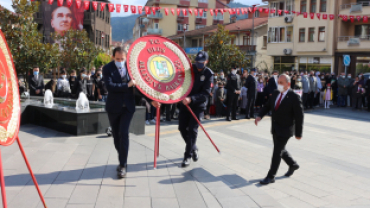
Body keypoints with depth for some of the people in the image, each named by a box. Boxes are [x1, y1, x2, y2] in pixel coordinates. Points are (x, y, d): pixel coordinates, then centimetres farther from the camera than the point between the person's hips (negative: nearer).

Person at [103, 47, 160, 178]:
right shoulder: (107, 69, -7)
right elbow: (109, 86, -21)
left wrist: (151, 100, 2)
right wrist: (127, 85, -24)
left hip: (128, 106, 0)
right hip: (113, 107, 1)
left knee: (123, 133, -10)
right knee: (116, 136, 9)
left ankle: (123, 165, -1)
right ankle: (122, 161, 29)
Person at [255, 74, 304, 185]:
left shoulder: (294, 97, -17)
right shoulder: (275, 93, 3)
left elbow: (299, 116, -14)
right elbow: (267, 106, 10)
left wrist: (298, 133, -11)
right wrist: (260, 116, -9)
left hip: (285, 130, -7)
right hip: (275, 128, 7)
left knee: (277, 152, -5)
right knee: (280, 150, 20)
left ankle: (271, 176, 5)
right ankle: (293, 165, 45)